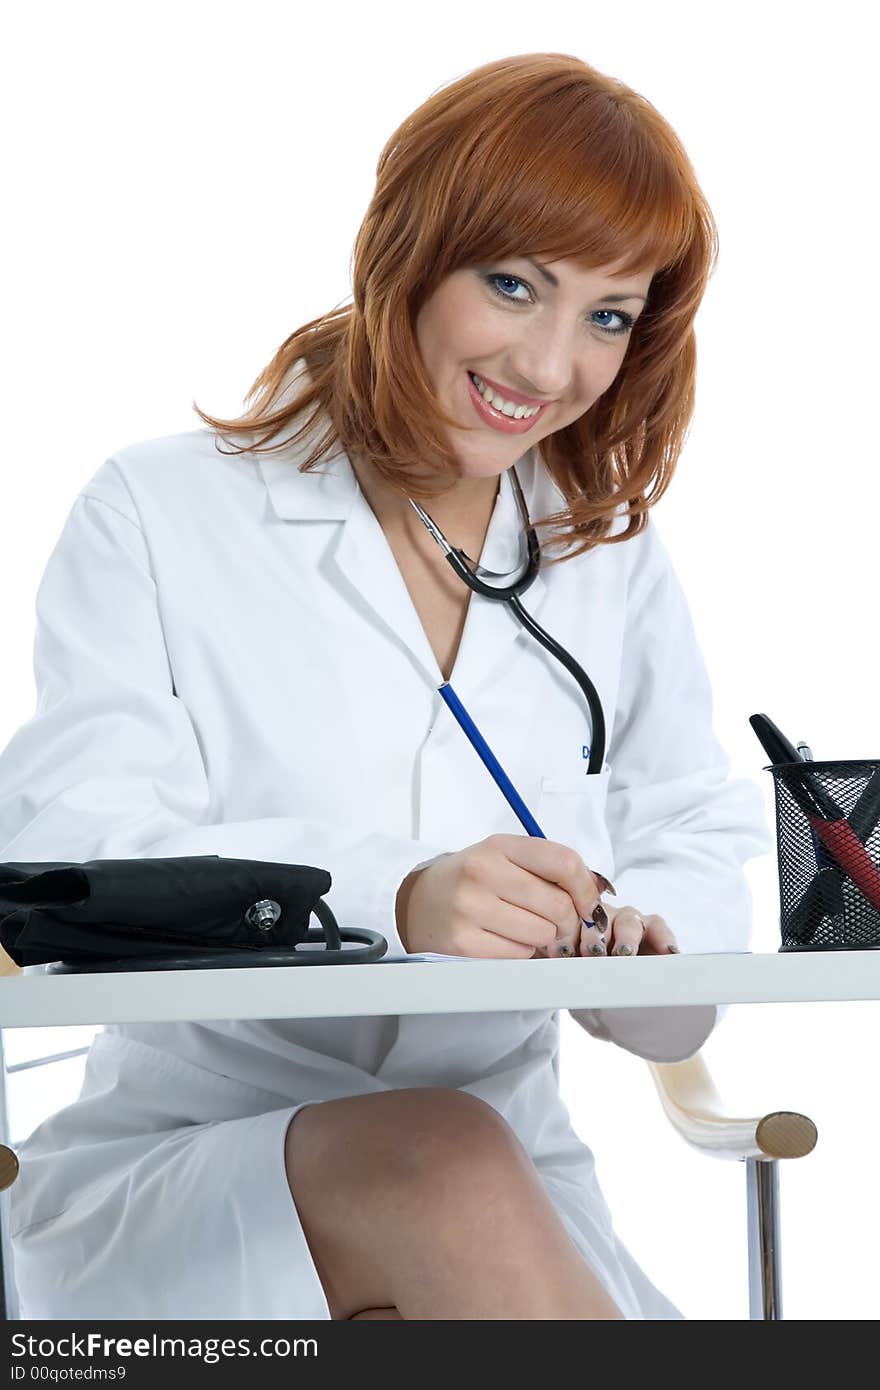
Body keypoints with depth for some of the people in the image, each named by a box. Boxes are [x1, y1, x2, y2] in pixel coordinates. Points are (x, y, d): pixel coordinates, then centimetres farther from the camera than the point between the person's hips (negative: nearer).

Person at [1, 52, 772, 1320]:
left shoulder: (619, 568, 15)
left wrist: (649, 942, -18)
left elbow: (700, 853, 8)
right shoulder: (158, 517, 0)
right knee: (448, 1161, -32)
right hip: (177, 1183, -2)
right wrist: (393, 900, -31)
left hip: (512, 1196, 3)